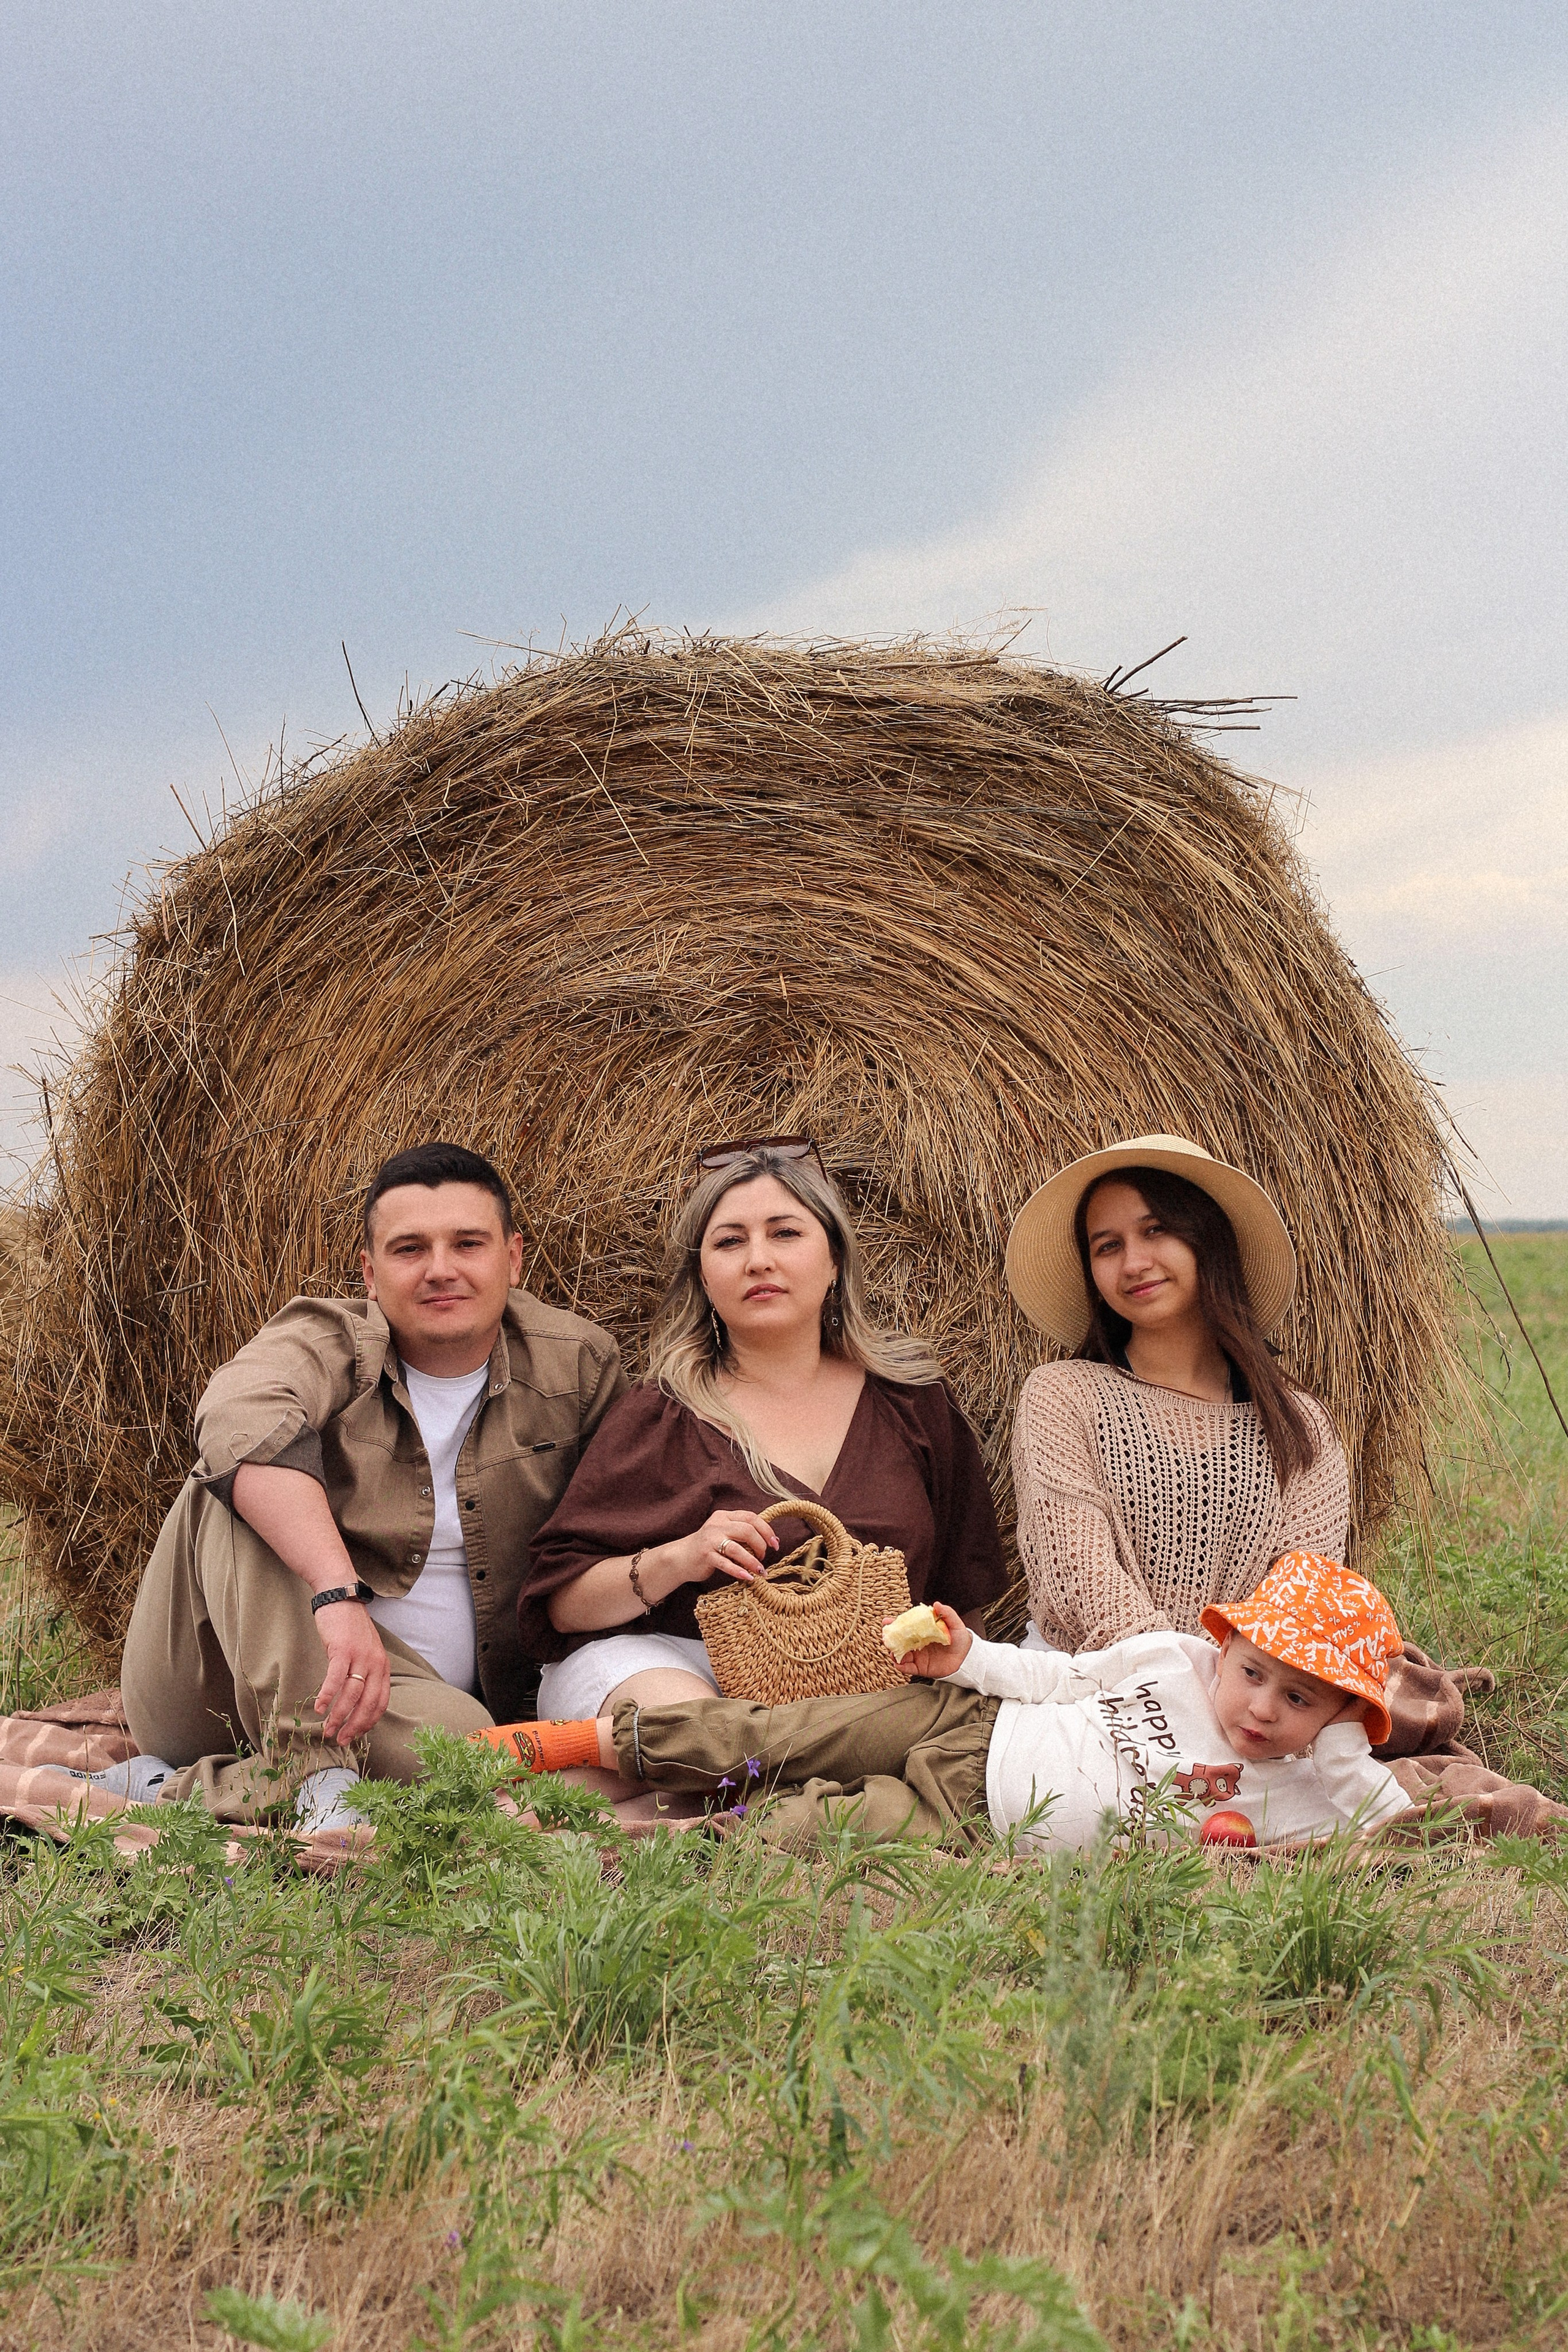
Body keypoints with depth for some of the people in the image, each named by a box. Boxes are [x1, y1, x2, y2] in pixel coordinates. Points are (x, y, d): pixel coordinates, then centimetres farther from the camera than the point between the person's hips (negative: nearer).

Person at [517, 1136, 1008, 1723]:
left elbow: (963, 1594, 18)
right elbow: (560, 1603, -3)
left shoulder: (911, 1394, 8)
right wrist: (673, 1561, -18)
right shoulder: (658, 1417, 1)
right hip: (672, 1659, -3)